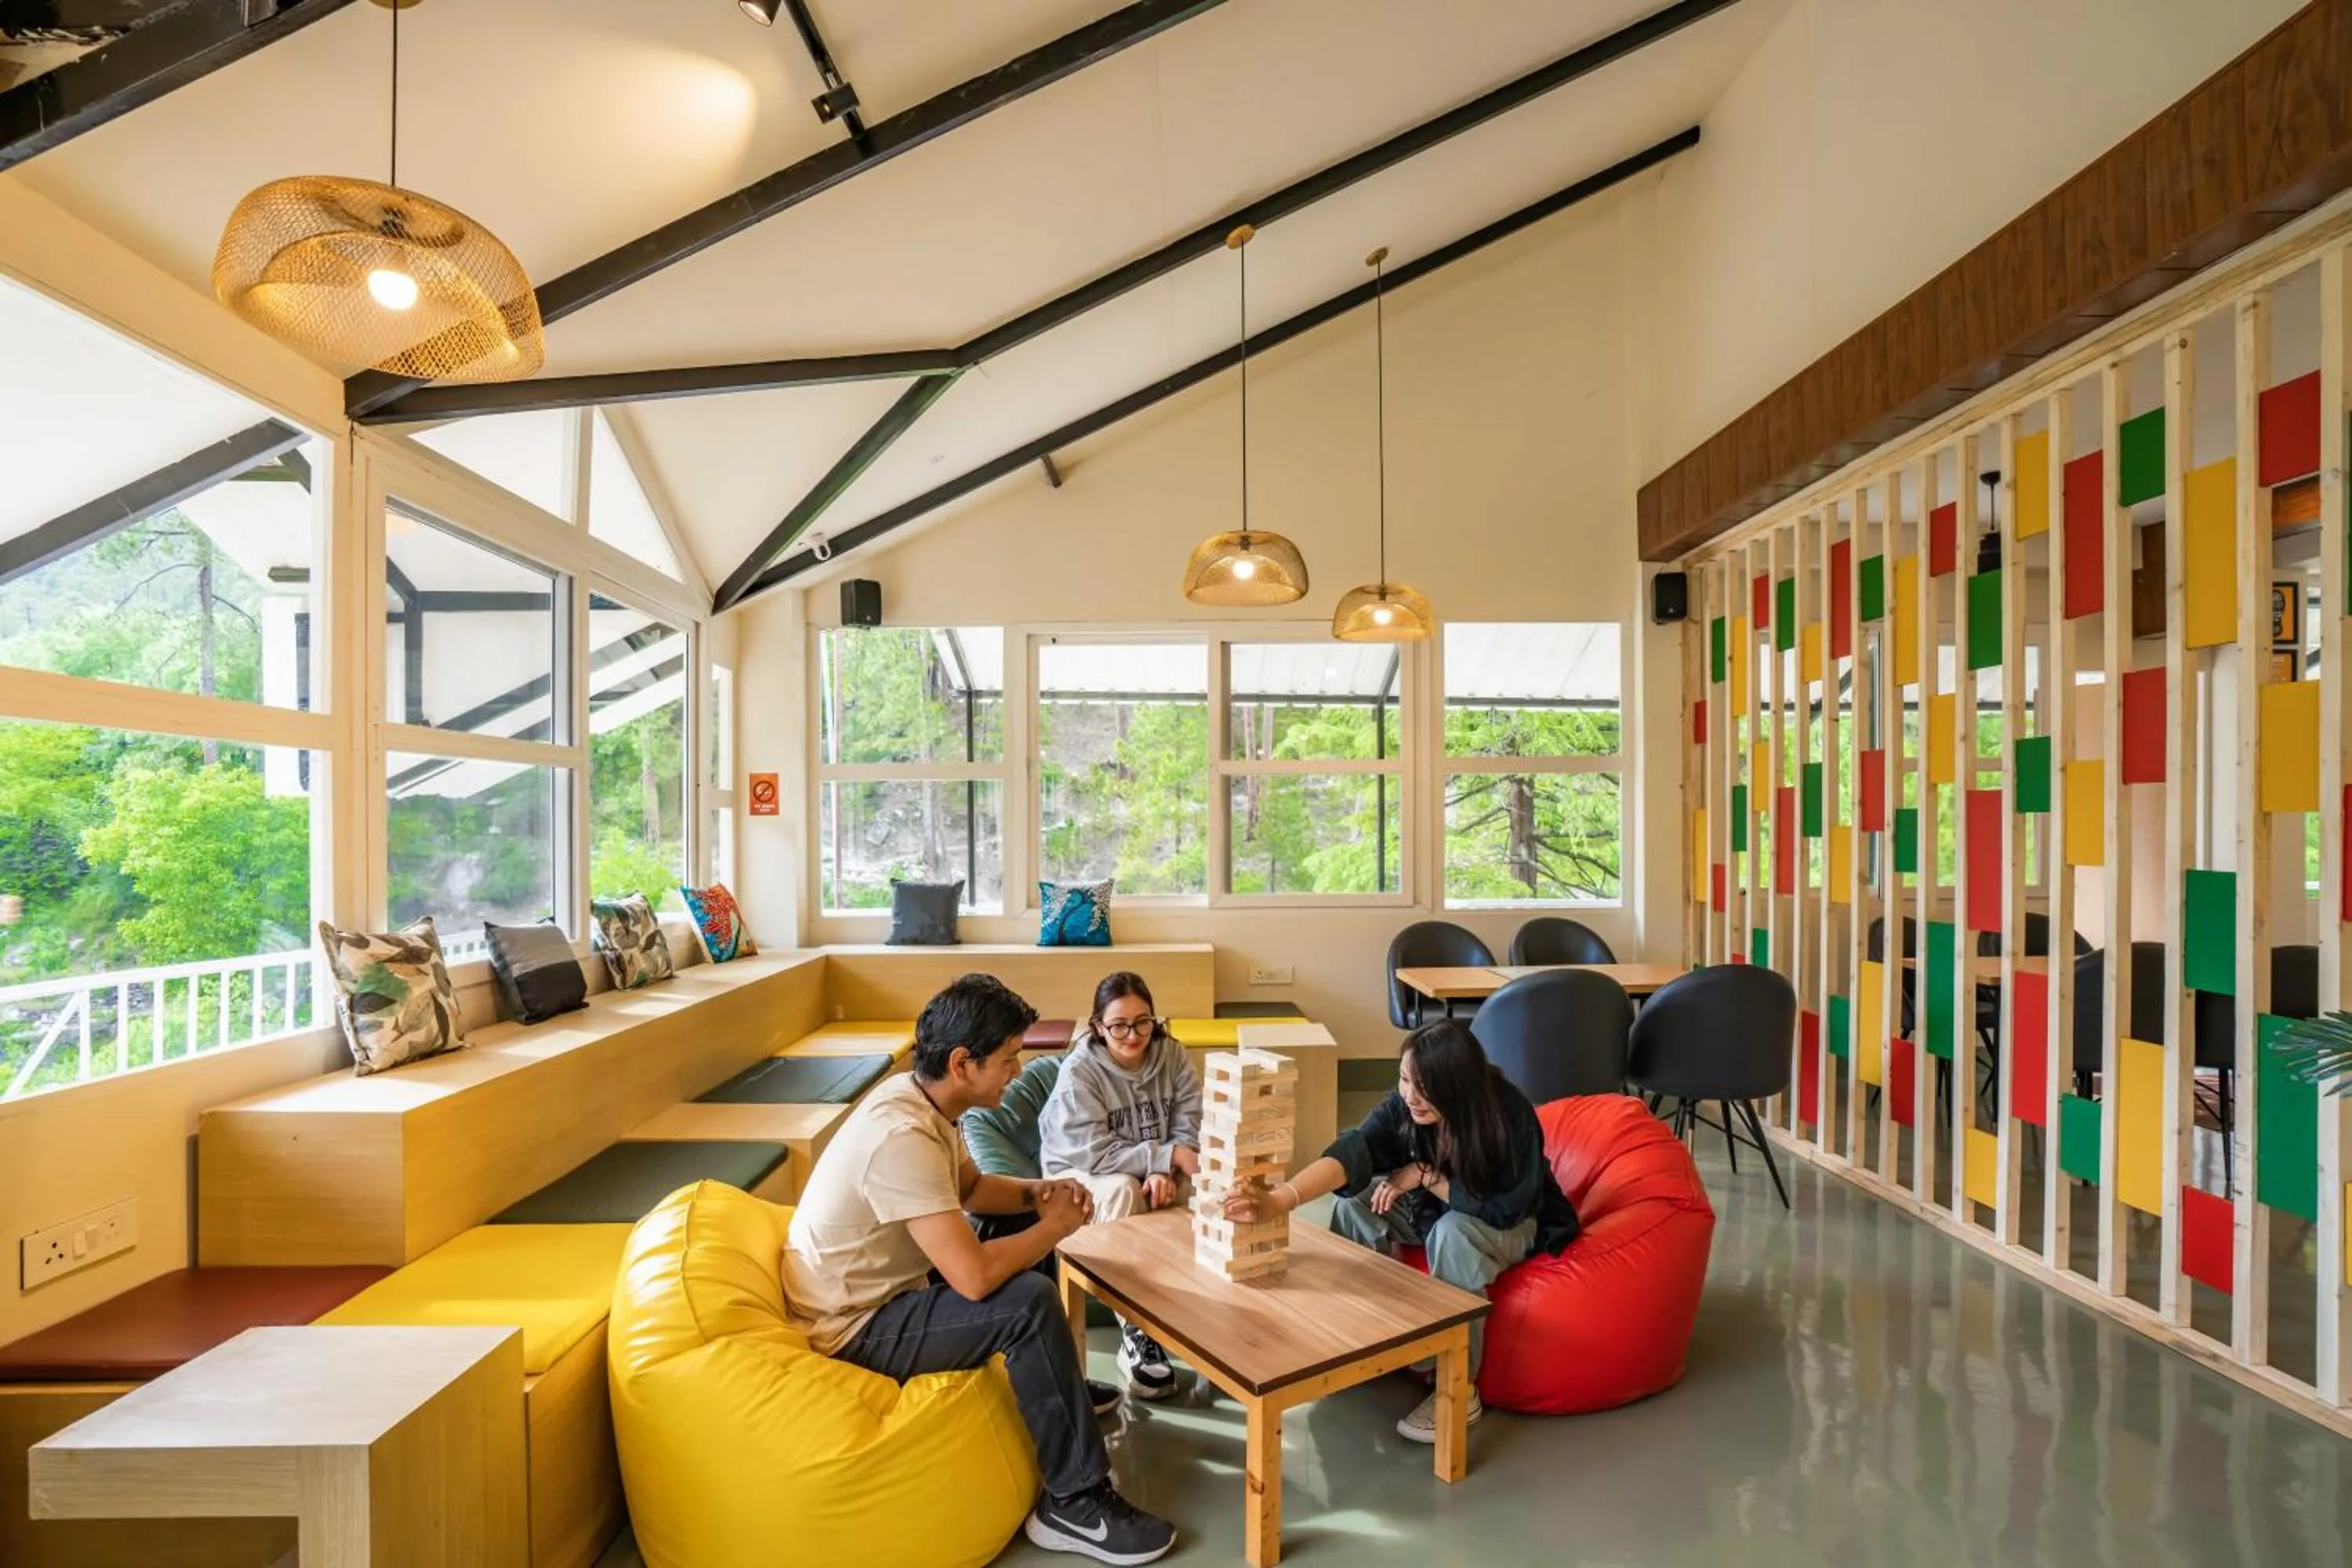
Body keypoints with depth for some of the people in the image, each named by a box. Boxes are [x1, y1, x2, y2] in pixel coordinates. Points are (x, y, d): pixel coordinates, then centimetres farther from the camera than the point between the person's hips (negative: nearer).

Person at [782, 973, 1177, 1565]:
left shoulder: (918, 1095, -3)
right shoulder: (901, 1135, -33)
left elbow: (970, 1187, 15)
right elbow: (975, 1278, -36)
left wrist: (1033, 1193, -5)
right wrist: (1055, 1226, -19)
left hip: (887, 1288, 10)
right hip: (856, 1328, -10)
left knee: (1030, 1257, 14)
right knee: (1030, 1302, -23)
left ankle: (1062, 1391, 33)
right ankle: (1076, 1504, -9)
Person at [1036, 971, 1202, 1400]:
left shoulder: (1172, 1055, -10)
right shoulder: (1079, 1070, -22)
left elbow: (1189, 1131, -11)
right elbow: (1094, 1154, -27)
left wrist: (1164, 1173, -31)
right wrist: (1167, 1156, -30)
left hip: (1153, 1174, 4)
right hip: (1080, 1177, -3)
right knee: (1122, 1189, -36)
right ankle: (1136, 1335, -28)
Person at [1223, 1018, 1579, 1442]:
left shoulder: (1509, 1115, -33)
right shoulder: (1403, 1107, -24)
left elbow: (1505, 1209, -31)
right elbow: (1353, 1151, -41)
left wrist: (1424, 1175, -28)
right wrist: (1281, 1198, -58)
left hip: (1515, 1226, -4)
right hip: (1436, 1211, 5)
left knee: (1452, 1232, -34)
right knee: (1356, 1202, -15)